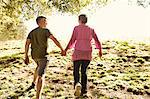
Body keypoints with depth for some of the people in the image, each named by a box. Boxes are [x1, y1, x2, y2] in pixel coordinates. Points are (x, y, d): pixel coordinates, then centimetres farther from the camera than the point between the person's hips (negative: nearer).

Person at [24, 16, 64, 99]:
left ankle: (33, 83, 37)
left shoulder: (32, 32, 13)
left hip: (34, 55, 6)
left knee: (39, 66, 37)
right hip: (43, 55, -6)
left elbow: (27, 44, 5)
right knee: (41, 76, -9)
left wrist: (26, 56, 5)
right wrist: (62, 49, -12)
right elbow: (54, 39, -15)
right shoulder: (45, 30, -4)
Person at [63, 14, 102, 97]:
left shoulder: (76, 28, 1)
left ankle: (77, 85, -19)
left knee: (76, 70, 8)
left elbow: (72, 40, -7)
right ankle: (83, 90, 12)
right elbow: (97, 41, 10)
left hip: (78, 52, -3)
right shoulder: (91, 30, 10)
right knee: (83, 71, 16)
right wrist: (100, 50, 25)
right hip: (87, 53, 3)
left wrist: (66, 50, 0)